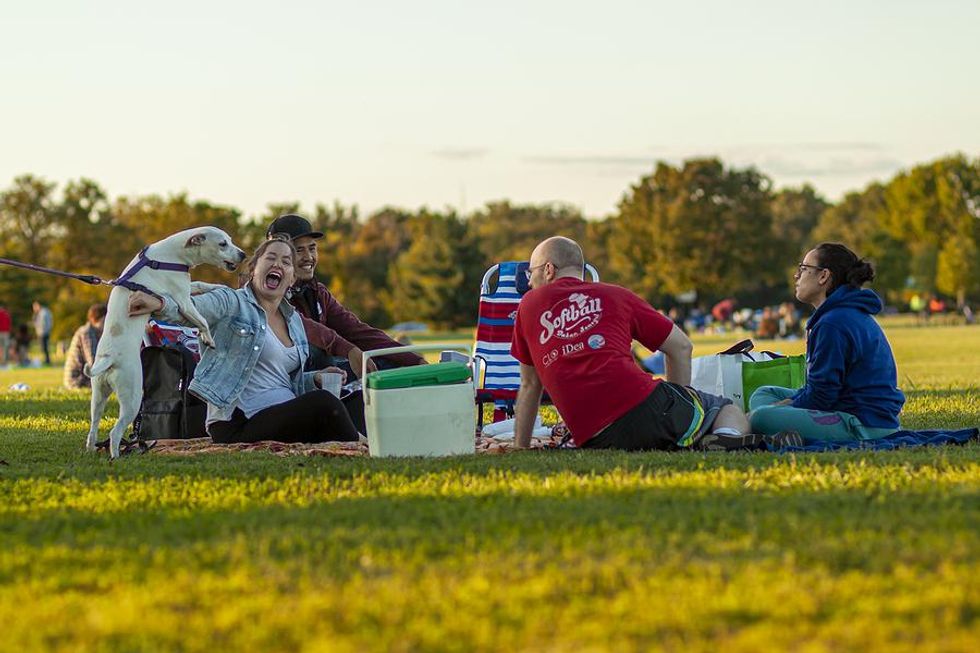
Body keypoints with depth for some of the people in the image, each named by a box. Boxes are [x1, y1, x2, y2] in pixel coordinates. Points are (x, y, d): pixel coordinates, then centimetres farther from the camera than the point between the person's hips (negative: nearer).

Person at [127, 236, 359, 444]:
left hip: (286, 418, 7)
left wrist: (315, 379, 9)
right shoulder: (232, 303, -1)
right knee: (323, 403, -25)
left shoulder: (294, 320, 21)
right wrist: (159, 304, -42)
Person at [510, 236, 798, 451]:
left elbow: (530, 385, 25)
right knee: (728, 409, 22)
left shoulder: (529, 306, 19)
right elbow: (681, 347, 21)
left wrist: (520, 449, 34)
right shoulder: (615, 296, 20)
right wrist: (680, 411, 30)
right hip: (645, 406, 0)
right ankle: (724, 440, -18)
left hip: (593, 440, 0)